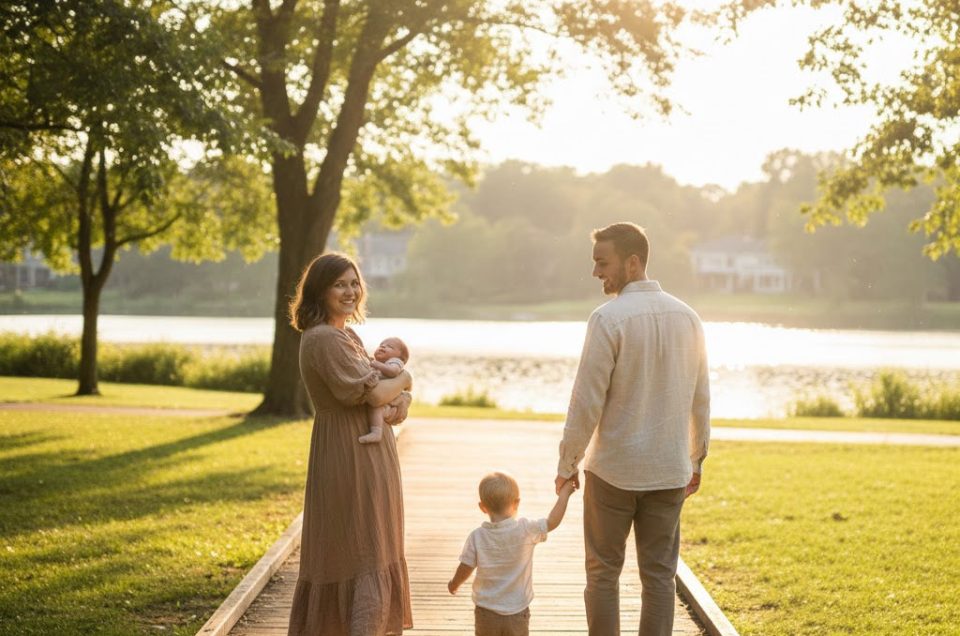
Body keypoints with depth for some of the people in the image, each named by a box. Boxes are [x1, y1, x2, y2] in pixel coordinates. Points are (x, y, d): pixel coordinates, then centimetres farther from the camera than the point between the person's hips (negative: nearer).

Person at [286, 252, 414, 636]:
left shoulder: (347, 335, 14)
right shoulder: (323, 339, -18)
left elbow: (384, 384, 16)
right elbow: (373, 393, -23)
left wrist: (403, 398, -7)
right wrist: (404, 380, -3)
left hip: (368, 457, 10)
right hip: (349, 458, -10)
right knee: (364, 556, -6)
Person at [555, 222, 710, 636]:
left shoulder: (608, 318, -14)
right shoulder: (686, 317, 4)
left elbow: (587, 402, -14)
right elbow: (700, 399, 9)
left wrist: (567, 464, -4)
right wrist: (696, 460, 19)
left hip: (613, 469, -4)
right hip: (669, 470, 5)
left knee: (603, 572, 9)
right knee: (659, 574, 9)